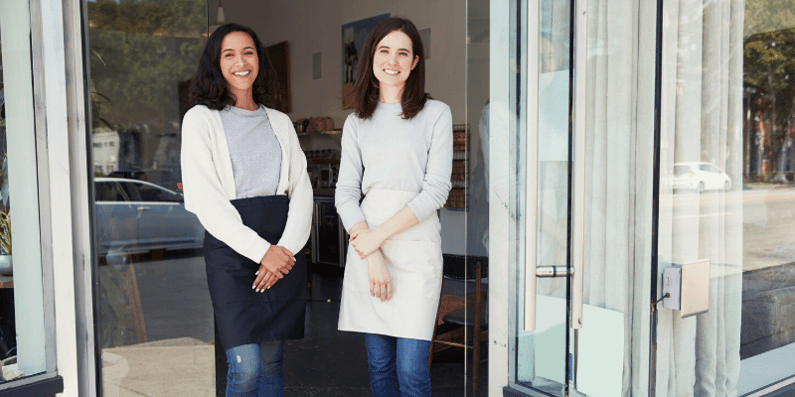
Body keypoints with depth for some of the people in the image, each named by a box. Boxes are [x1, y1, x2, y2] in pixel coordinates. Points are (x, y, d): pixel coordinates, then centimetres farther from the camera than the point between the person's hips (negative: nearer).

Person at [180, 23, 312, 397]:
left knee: (271, 361, 9)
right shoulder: (201, 118, 3)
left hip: (285, 251, 4)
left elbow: (302, 190, 9)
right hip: (231, 248, -4)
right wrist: (261, 250, -14)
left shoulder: (280, 122, 17)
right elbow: (205, 199, -7)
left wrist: (287, 248, -8)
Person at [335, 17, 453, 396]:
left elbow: (436, 190, -5)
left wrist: (377, 236, -10)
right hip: (365, 245, 3)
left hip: (416, 243, -3)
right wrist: (372, 256, -8)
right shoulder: (356, 122, 13)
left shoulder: (436, 114, 3)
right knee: (379, 363, 9)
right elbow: (345, 193, 6)